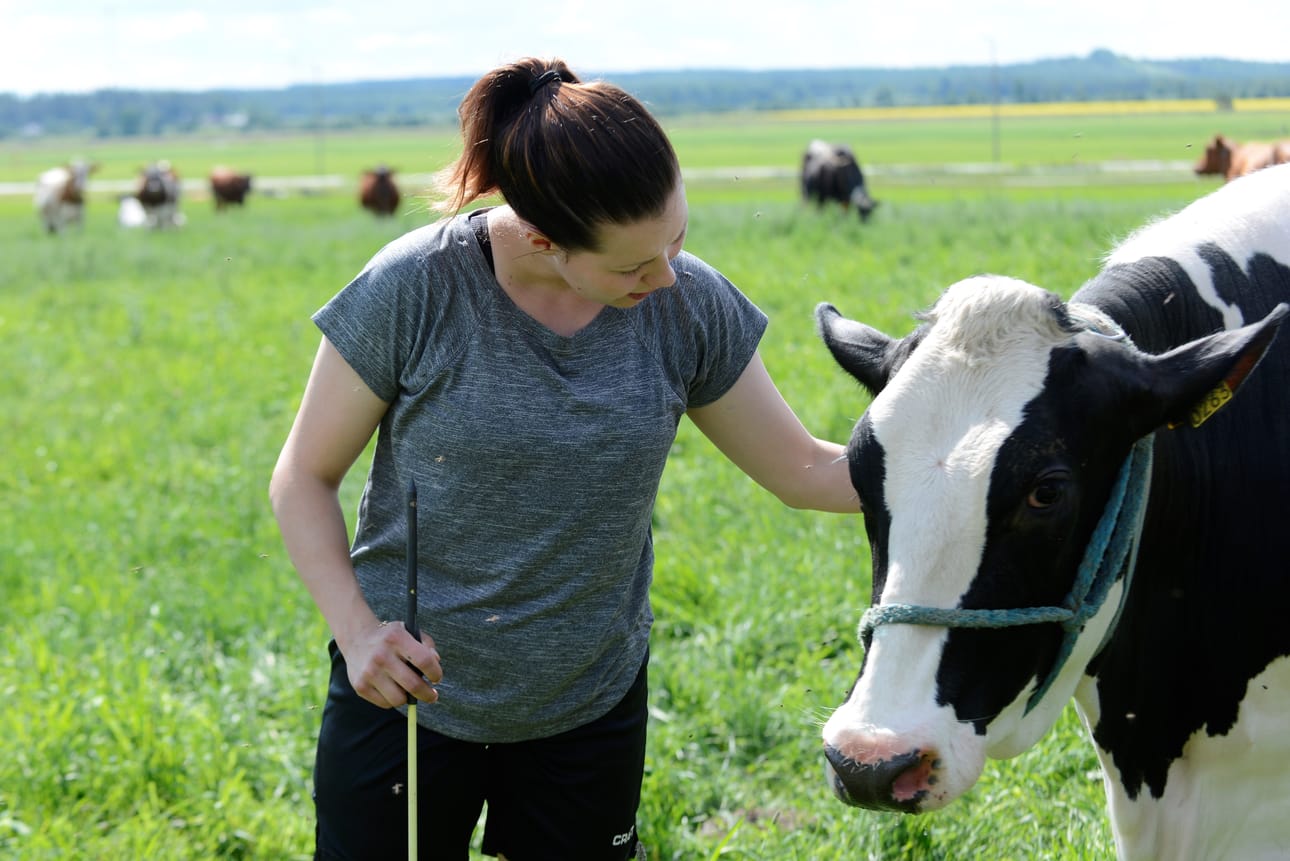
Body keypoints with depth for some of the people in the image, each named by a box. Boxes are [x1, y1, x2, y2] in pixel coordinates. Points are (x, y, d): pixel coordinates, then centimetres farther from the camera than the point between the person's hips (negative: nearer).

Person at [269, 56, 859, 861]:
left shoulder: (689, 304, -11)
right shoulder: (413, 290, -19)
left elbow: (804, 470, 0)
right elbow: (304, 476, -8)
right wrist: (356, 630, -22)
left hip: (590, 704, 2)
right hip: (409, 691, -2)